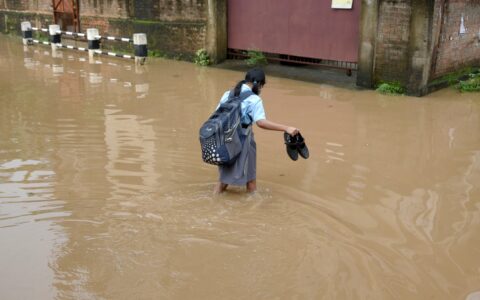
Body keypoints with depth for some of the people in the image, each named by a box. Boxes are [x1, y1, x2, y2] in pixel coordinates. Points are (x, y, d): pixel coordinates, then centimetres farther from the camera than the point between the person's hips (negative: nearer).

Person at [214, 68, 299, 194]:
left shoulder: (227, 94, 7)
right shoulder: (254, 99, -12)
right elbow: (261, 122, -26)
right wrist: (286, 128, -29)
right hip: (242, 143, -6)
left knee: (224, 176, 24)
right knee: (250, 179, 14)